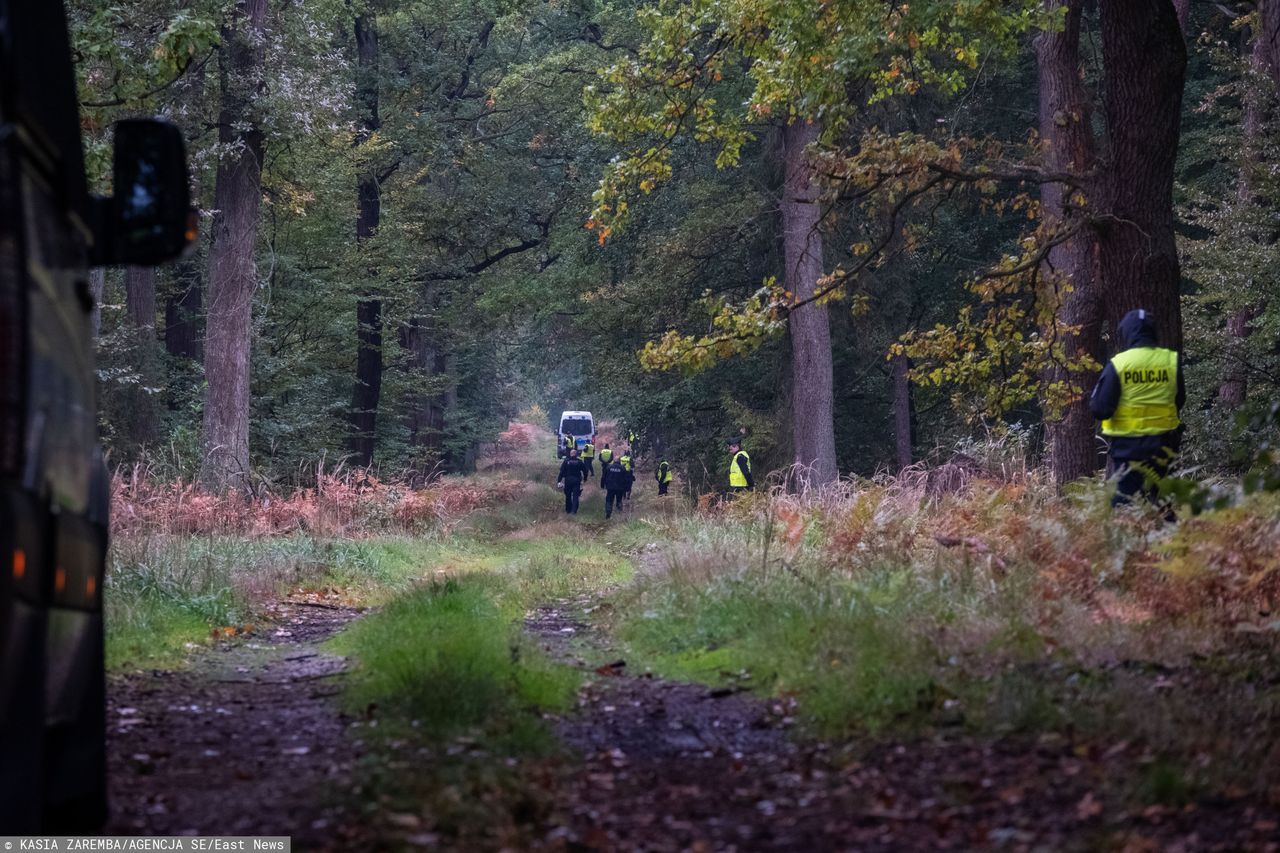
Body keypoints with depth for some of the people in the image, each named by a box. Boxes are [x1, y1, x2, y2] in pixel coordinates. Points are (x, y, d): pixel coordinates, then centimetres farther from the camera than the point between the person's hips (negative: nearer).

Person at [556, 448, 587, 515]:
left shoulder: (566, 461, -6)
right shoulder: (579, 462, -4)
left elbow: (562, 472, -8)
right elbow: (585, 471, 3)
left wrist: (559, 480, -5)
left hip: (568, 480, 0)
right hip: (576, 481, 0)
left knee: (568, 496, 14)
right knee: (575, 496, -1)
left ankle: (568, 510, 23)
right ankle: (574, 510, -11)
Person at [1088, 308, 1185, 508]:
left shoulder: (1117, 364, -11)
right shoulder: (1172, 361, -2)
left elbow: (1100, 409, -10)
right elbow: (1179, 401, 11)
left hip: (1126, 445, -3)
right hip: (1161, 444, 3)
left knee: (1124, 494, 1)